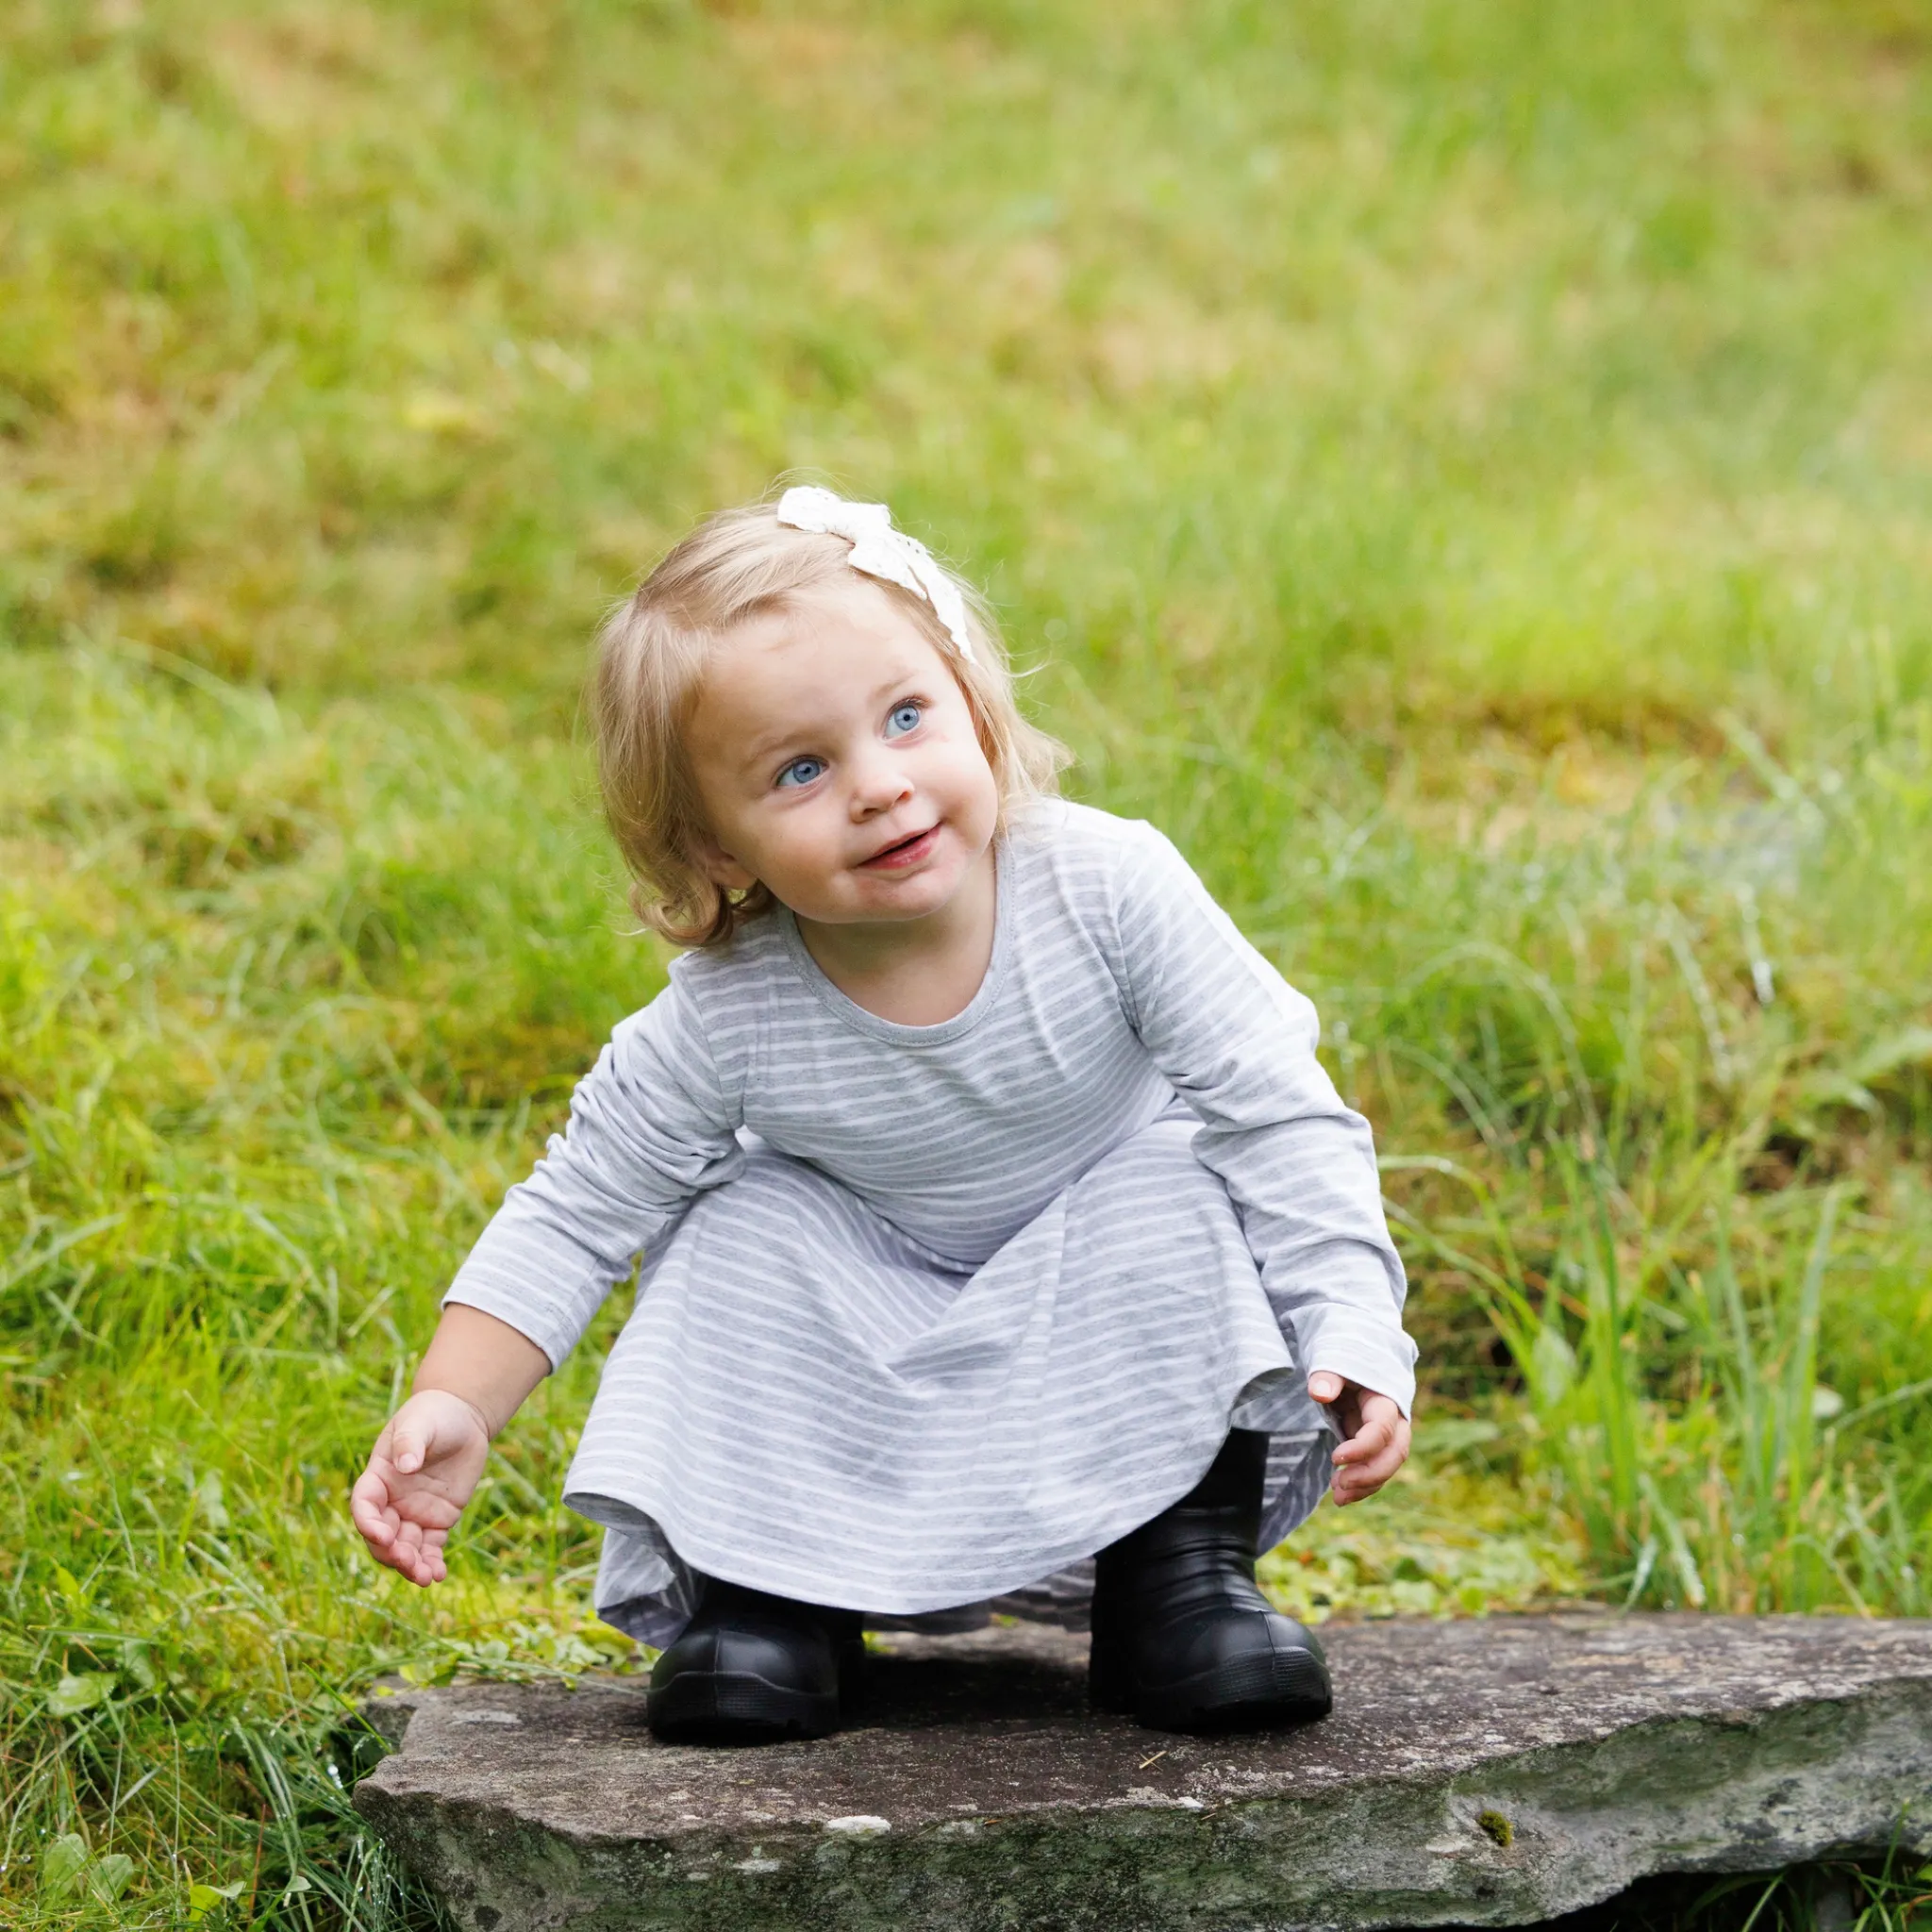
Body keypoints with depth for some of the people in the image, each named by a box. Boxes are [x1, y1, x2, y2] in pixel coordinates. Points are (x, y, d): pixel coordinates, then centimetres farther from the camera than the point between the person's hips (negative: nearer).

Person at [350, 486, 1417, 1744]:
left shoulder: (1109, 889, -29)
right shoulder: (729, 1020, -26)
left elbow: (1278, 1116, -23)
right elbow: (573, 1215, -14)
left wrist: (1353, 1337, -32)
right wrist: (454, 1407, -25)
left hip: (1105, 1282, -1)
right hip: (875, 1338, 1)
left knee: (1174, 1203, -29)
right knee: (748, 1225, -23)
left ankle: (1187, 1570, -14)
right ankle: (764, 1583, -8)